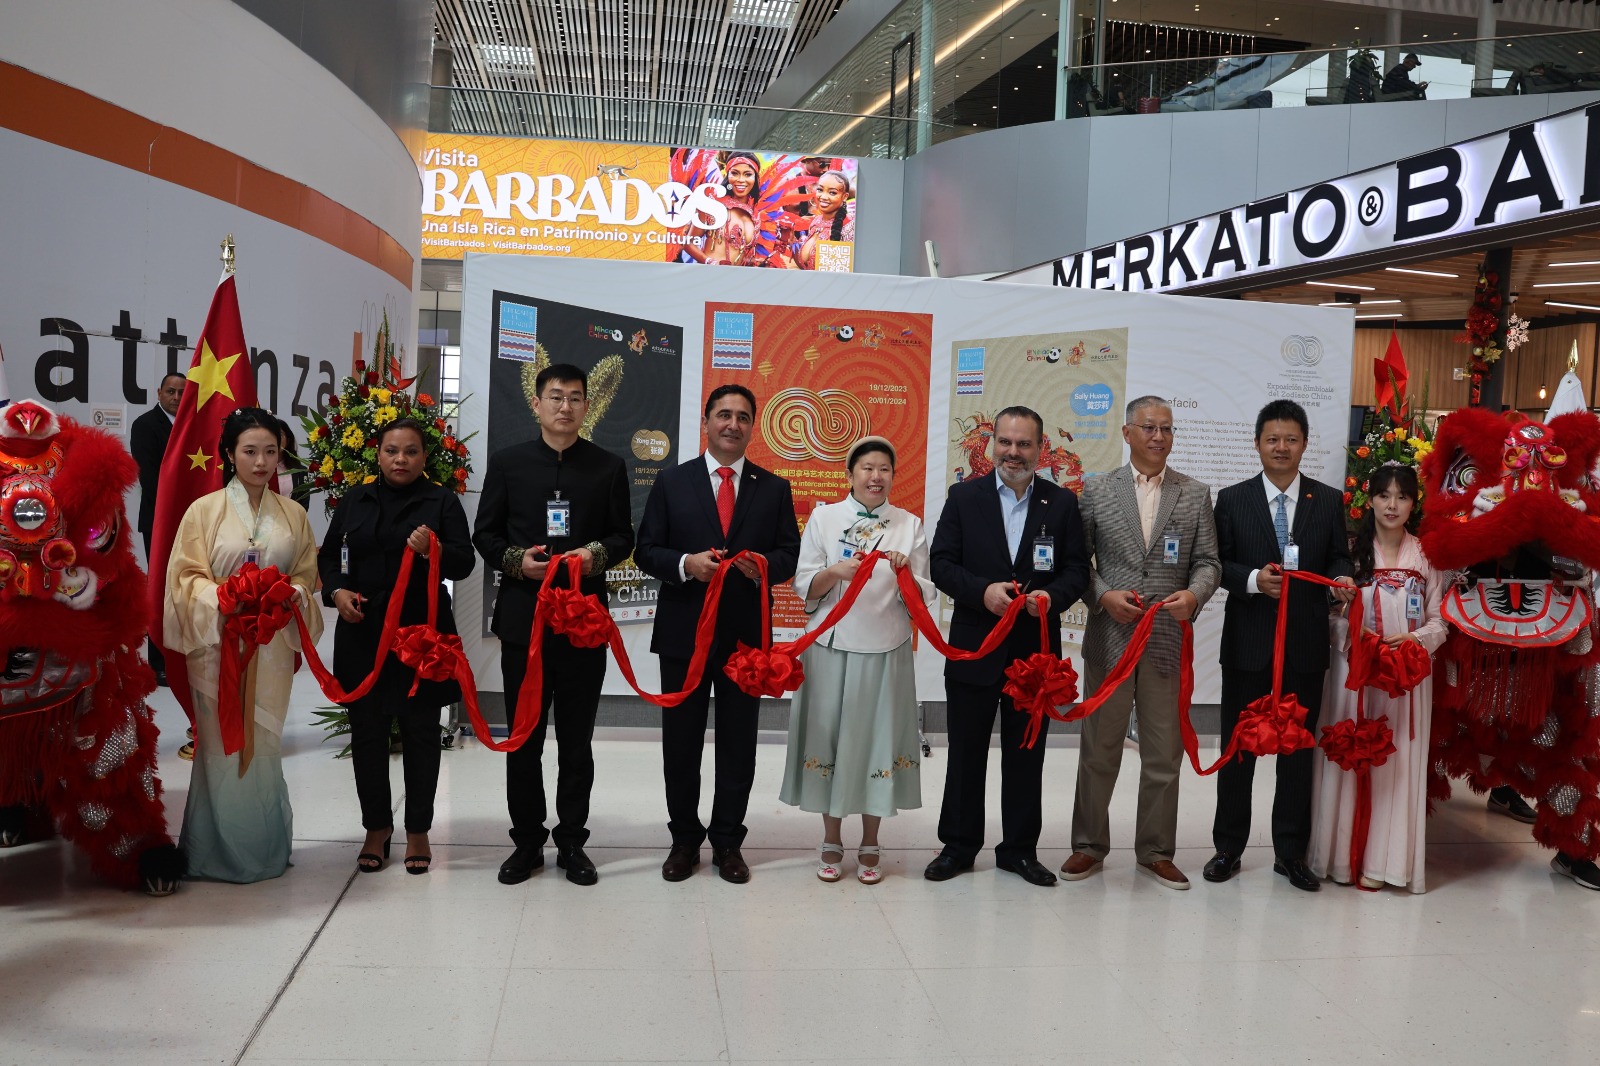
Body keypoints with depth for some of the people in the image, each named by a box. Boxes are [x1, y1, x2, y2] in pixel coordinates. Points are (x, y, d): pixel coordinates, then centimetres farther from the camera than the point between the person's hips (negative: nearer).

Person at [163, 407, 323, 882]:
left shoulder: (293, 514, 9)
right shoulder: (204, 510, 0)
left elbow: (307, 574, 11)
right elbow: (187, 576, -2)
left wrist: (290, 593, -10)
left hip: (272, 644, 3)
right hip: (217, 639, -3)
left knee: (265, 743, 8)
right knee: (222, 743, -1)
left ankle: (265, 847, 19)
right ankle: (221, 850, 10)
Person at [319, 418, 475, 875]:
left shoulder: (442, 501, 1)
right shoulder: (356, 500, 10)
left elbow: (464, 563, -5)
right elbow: (329, 555, 15)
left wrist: (433, 550, -24)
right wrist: (336, 591, -3)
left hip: (422, 631, -3)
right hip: (362, 632, 3)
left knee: (420, 730, 5)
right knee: (366, 730, 7)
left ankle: (418, 830, 18)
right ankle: (377, 827, 22)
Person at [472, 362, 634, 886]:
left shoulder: (608, 466, 6)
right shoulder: (507, 462, 5)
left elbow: (623, 535, 7)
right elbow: (485, 533, 6)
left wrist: (597, 554, -14)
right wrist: (515, 560, -13)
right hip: (523, 613, 0)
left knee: (577, 738, 8)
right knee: (523, 736, 8)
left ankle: (572, 842, 20)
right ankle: (527, 841, 21)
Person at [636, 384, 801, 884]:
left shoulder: (774, 488, 6)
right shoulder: (672, 482, 3)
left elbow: (791, 554, 5)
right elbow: (646, 550, 1)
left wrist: (764, 565, -18)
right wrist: (685, 563, -18)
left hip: (746, 632, 1)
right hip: (683, 631, 0)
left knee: (739, 744, 8)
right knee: (681, 742, 9)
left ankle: (727, 842, 23)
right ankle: (684, 839, 24)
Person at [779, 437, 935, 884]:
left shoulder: (910, 525, 6)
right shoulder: (823, 517, 3)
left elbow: (922, 599, 3)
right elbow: (804, 586, 0)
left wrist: (905, 574, -17)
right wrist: (835, 572, -19)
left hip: (886, 651, 1)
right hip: (831, 647, 0)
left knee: (877, 738, 5)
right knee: (830, 735, 4)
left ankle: (870, 845, 20)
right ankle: (831, 841, 20)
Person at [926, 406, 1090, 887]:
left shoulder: (1063, 502, 4)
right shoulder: (965, 496, 1)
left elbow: (1077, 569, 2)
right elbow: (942, 563, -3)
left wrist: (1052, 596, -19)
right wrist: (982, 591, -20)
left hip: (1036, 649, 1)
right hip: (974, 647, 0)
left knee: (1026, 755, 11)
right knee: (966, 753, 9)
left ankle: (1020, 848, 24)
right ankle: (959, 845, 23)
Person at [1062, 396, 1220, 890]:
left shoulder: (1196, 495, 7)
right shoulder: (1097, 491, 3)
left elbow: (1208, 561, 4)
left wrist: (1194, 595, -15)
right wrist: (1104, 596, -12)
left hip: (1168, 640, 1)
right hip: (1109, 639, -1)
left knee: (1164, 754, 9)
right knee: (1099, 750, 9)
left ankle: (1156, 851, 24)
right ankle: (1089, 845, 24)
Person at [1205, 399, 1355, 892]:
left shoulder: (1329, 500, 6)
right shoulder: (1233, 499, 2)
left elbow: (1338, 556, 7)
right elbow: (1218, 564, -1)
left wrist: (1342, 577, -15)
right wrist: (1253, 580, -19)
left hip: (1305, 644, 1)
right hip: (1248, 643, -1)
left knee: (1299, 749, 9)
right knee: (1238, 746, 8)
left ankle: (1291, 852, 22)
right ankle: (1228, 847, 21)